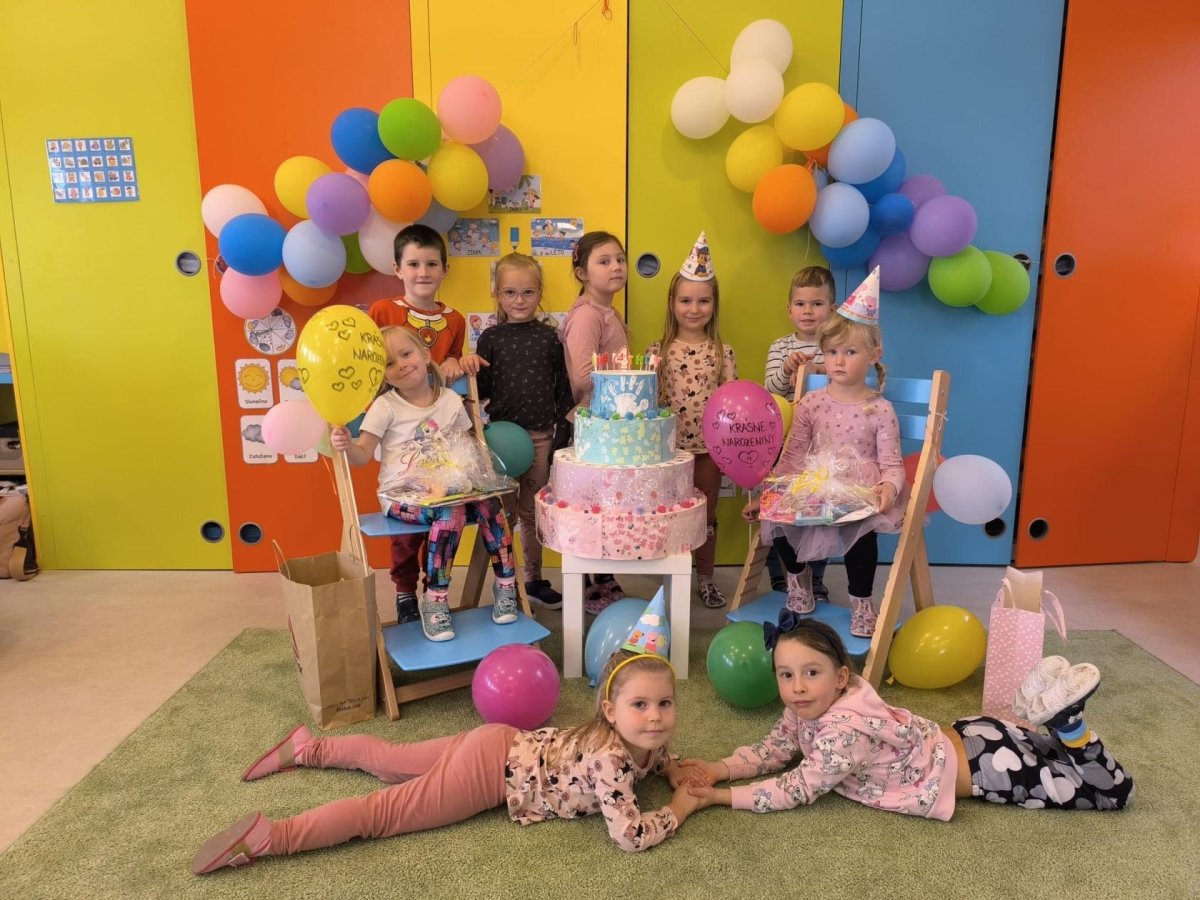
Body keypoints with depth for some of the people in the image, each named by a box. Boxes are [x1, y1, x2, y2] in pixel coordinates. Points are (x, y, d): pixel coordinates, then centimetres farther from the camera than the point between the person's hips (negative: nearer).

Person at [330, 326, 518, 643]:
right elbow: (362, 455, -4)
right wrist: (346, 445, -26)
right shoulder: (385, 407, -1)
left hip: (444, 489, 4)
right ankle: (435, 600, -22)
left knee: (489, 502, -26)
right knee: (451, 512, -34)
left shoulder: (450, 400, 9)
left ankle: (505, 584, -10)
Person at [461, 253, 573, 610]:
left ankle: (533, 580, 28)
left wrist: (562, 436, 0)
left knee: (532, 511, 13)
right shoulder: (491, 338, 0)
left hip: (541, 436, 1)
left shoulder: (549, 336, 2)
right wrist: (469, 367, -18)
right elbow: (482, 392, 1)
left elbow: (564, 390, 3)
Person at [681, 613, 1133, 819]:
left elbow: (797, 790, -28)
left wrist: (724, 797, -26)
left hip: (982, 766, -8)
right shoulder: (809, 708, -10)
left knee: (1115, 791, 3)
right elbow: (774, 749, 2)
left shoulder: (843, 731, -35)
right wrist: (722, 768, -14)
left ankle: (1065, 721, 3)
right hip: (961, 739, 8)